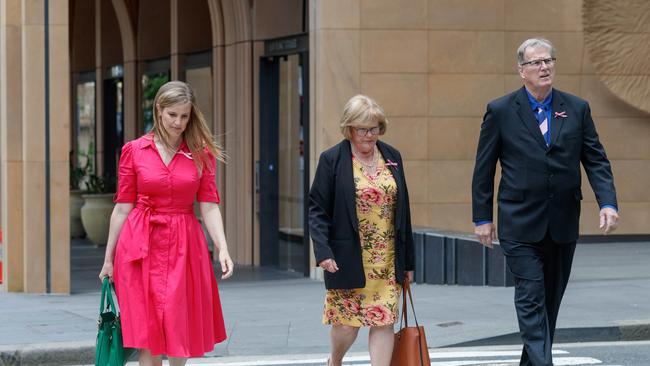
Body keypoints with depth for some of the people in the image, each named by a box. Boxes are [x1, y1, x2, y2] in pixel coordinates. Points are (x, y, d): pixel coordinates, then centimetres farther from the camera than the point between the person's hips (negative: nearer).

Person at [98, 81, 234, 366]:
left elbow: (208, 206, 0)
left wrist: (222, 249, -13)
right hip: (141, 246, -1)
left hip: (184, 247, 1)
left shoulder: (202, 155, 4)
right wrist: (109, 259, 6)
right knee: (148, 333, -2)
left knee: (180, 330, 4)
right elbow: (122, 207, 5)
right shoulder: (134, 151, 1)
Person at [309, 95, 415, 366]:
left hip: (387, 260, 3)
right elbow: (317, 209, -5)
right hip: (348, 259, -3)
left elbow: (403, 210, 13)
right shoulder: (332, 160, -3)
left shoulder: (392, 157, 9)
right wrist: (323, 251, -18)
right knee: (347, 321, 2)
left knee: (384, 320, -1)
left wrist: (407, 261, 12)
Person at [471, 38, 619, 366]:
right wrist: (482, 218, 0)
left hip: (563, 224, 4)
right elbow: (484, 169, 2)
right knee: (531, 299, -10)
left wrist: (608, 203, -10)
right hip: (521, 225, -3)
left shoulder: (577, 109, 6)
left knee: (551, 300, 12)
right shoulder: (500, 111, -1)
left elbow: (596, 161, 5)